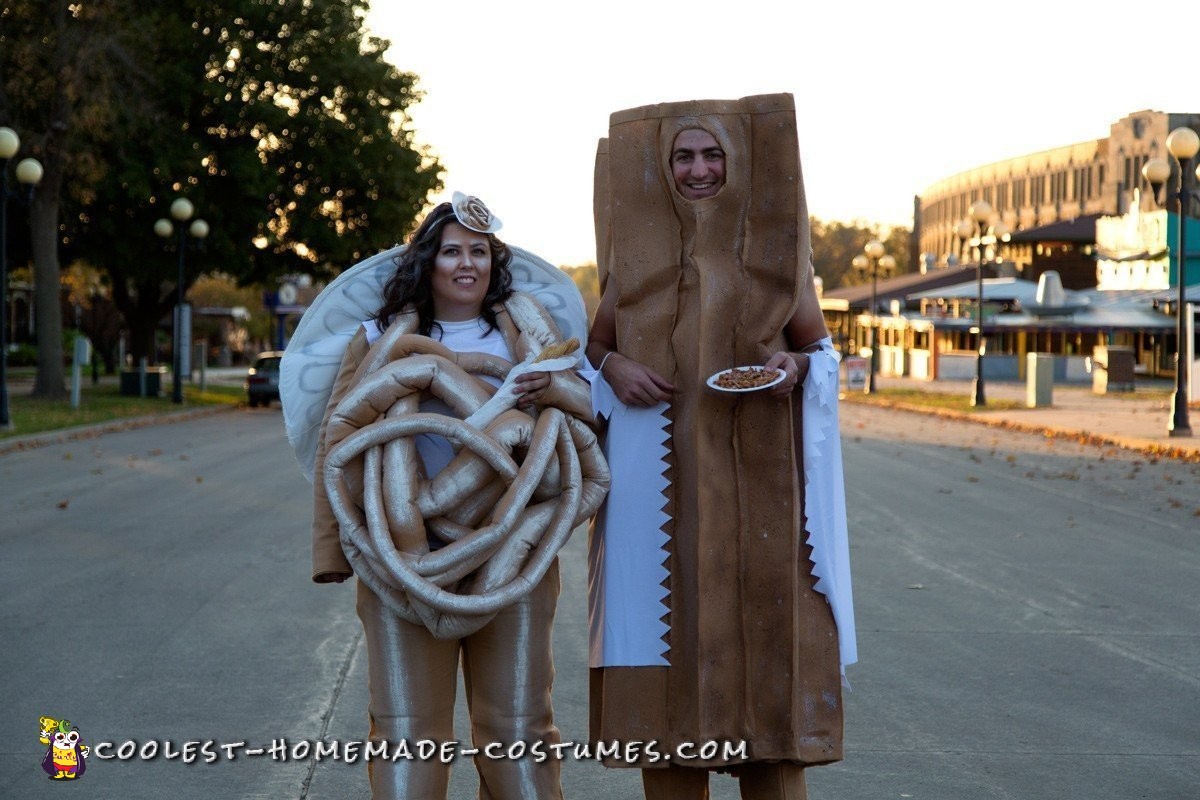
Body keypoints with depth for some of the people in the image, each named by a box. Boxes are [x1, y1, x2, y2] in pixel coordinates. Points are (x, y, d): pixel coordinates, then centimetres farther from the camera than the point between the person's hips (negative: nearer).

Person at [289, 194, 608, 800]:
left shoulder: (527, 328, 16)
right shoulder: (382, 340, 12)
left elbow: (591, 404, 11)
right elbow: (339, 443, 8)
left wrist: (550, 388, -12)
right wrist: (334, 552, 1)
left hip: (510, 556, 1)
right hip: (406, 561, -1)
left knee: (518, 729, 3)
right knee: (407, 734, -2)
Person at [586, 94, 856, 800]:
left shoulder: (775, 242, 6)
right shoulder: (637, 246, 7)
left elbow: (820, 345, 11)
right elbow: (597, 342, 15)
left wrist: (794, 363, -10)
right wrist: (615, 367, -7)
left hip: (758, 476, 0)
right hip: (663, 478, 1)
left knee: (764, 629, -2)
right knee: (671, 621, 0)